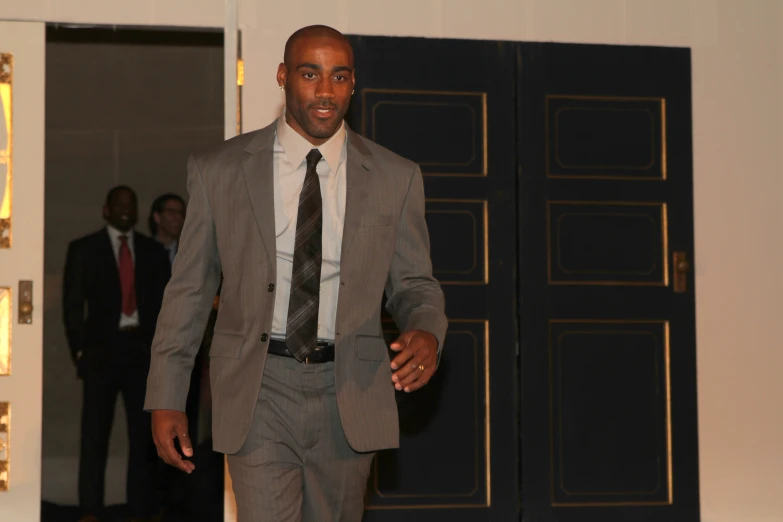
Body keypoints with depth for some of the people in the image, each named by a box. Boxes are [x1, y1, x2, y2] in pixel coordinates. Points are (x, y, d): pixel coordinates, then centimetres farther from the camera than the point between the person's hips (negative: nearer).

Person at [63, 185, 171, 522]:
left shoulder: (153, 251, 12)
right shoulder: (83, 249, 6)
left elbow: (163, 302, 13)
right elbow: (72, 304, 4)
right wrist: (79, 350, -4)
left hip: (144, 349, 2)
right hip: (102, 349, -2)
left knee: (144, 432, 3)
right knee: (94, 433, -4)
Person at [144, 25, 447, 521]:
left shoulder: (396, 178, 3)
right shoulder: (218, 171, 1)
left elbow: (415, 285, 8)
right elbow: (189, 289, 5)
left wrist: (426, 333, -15)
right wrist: (166, 399, 2)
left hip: (349, 393, 2)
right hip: (259, 387, -2)